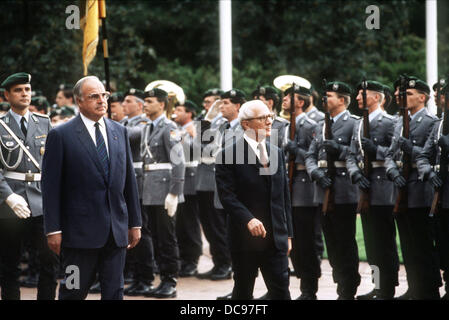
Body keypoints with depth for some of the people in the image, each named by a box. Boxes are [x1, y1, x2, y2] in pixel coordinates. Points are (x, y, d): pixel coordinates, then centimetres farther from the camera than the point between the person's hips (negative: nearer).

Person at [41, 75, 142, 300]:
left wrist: (135, 222, 12)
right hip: (80, 229, -4)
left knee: (114, 292, 6)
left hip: (116, 230, 4)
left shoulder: (119, 132, 11)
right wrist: (53, 229, -10)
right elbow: (50, 186, -6)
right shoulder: (60, 135, -4)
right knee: (74, 291, 4)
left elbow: (129, 179, 14)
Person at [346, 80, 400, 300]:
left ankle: (387, 290, -1)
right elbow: (351, 156, 12)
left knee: (384, 242, -5)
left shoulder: (388, 122, -6)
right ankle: (379, 287, 19)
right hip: (365, 189, 8)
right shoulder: (358, 126, 17)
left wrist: (376, 150, -23)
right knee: (371, 241, 11)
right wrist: (356, 175, -5)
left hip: (382, 189, -8)